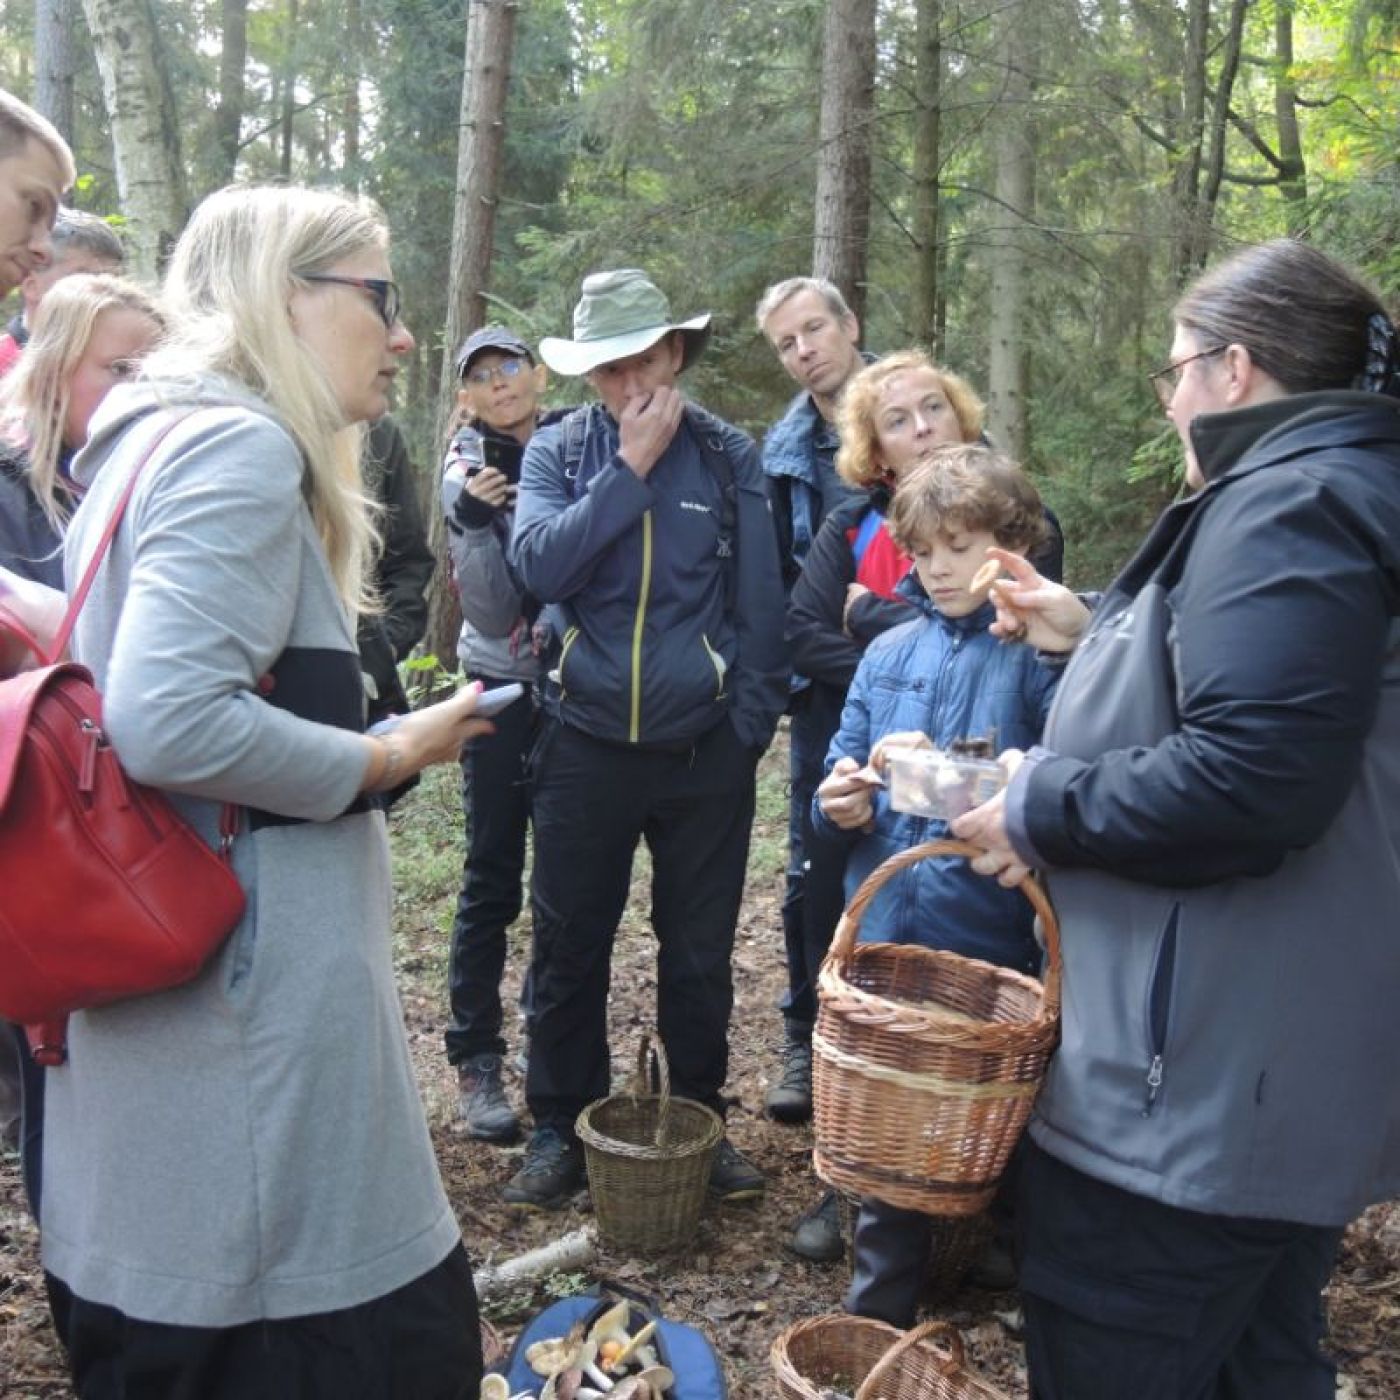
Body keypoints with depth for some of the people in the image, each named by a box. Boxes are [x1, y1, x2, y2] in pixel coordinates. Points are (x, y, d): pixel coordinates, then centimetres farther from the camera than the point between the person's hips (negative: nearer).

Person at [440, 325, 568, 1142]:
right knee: (493, 879, 1)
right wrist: (476, 519, -26)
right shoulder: (468, 471, -5)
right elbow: (493, 611, -14)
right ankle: (477, 1059, 12)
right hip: (507, 692, -2)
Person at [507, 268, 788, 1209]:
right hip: (587, 744, 0)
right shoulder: (558, 452, 1)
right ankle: (562, 1127, 27)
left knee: (701, 952, 12)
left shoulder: (728, 456, 2)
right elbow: (540, 566, -16)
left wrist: (753, 722, -2)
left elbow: (761, 601, 2)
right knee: (569, 950, 10)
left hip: (705, 751, 0)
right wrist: (631, 468, -15)